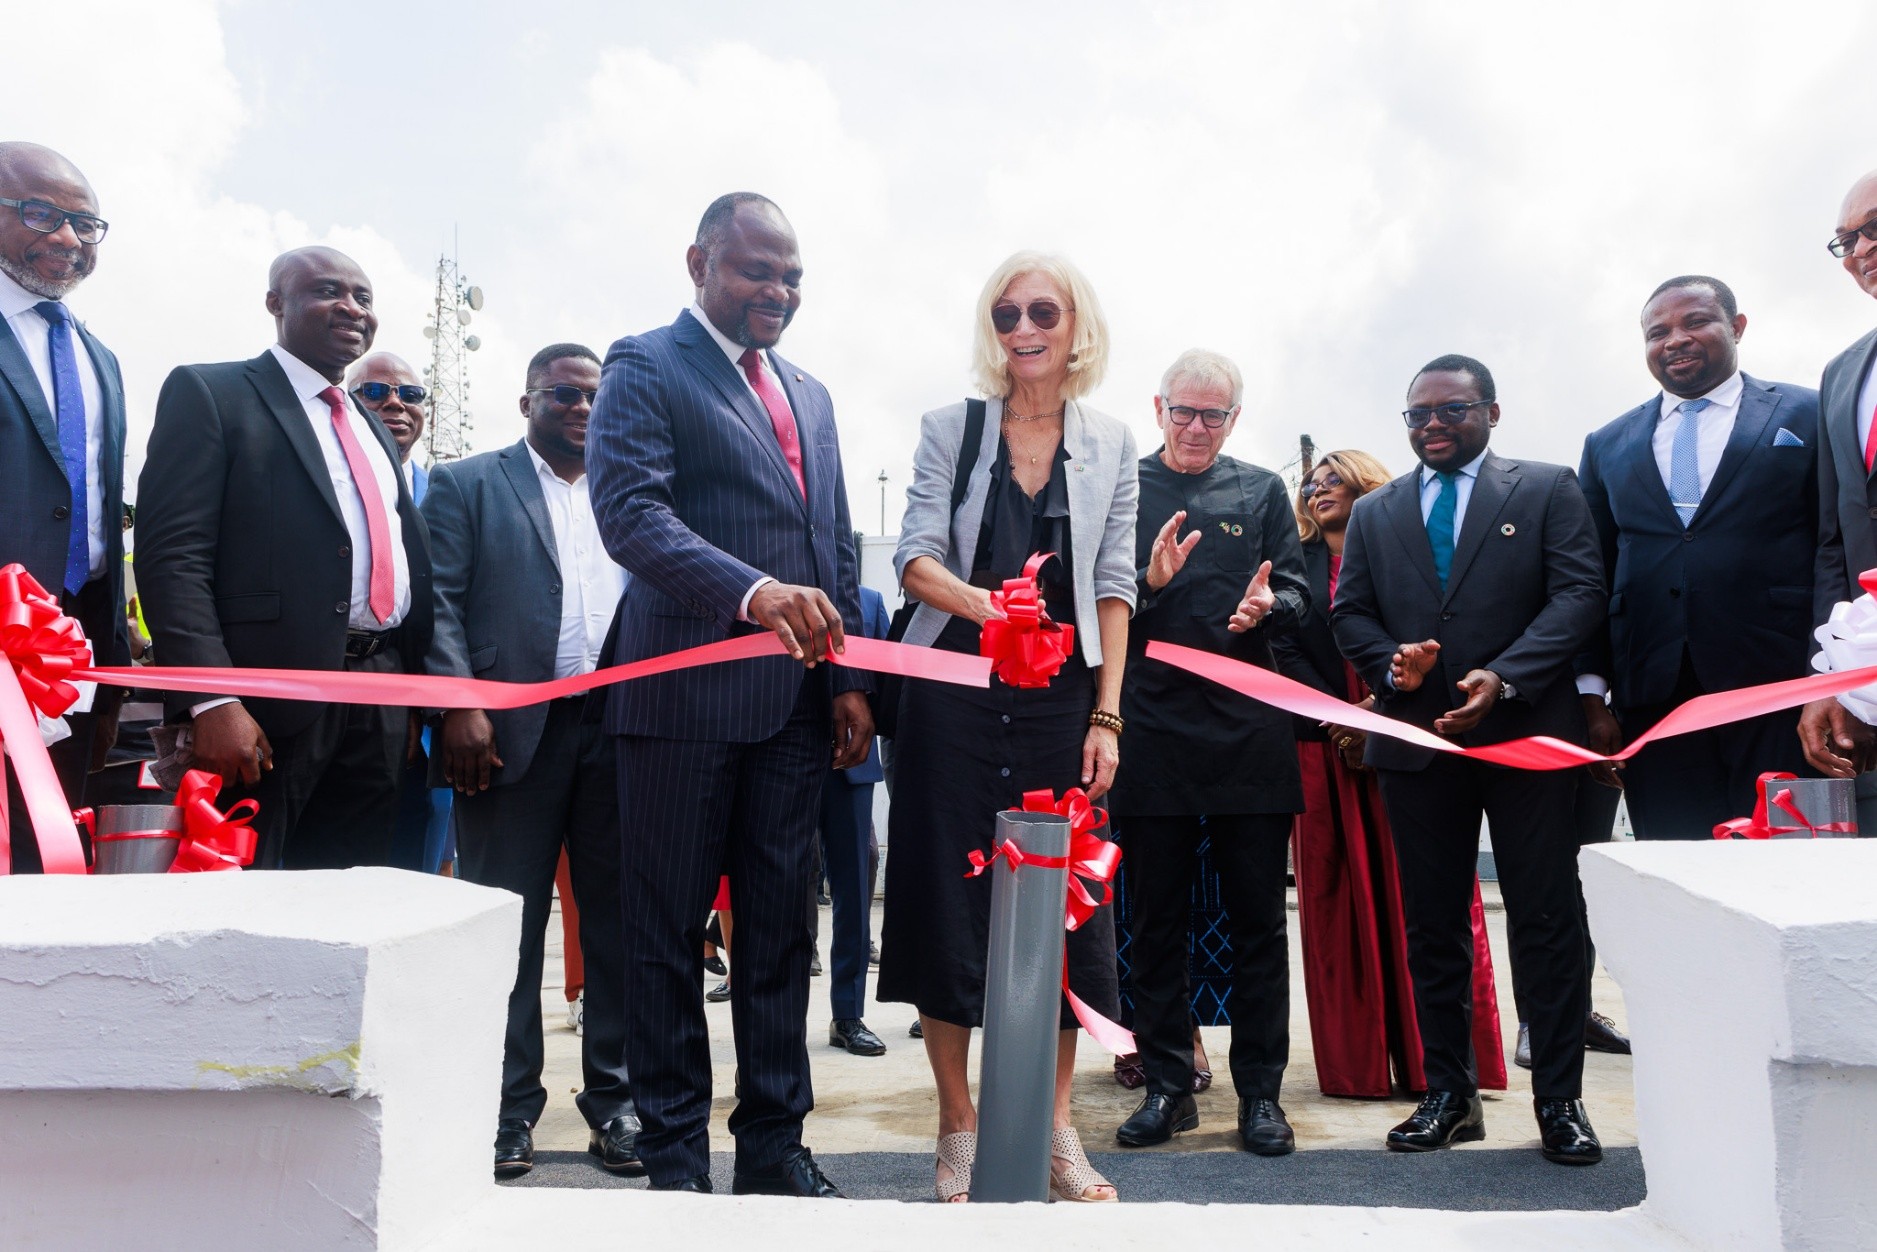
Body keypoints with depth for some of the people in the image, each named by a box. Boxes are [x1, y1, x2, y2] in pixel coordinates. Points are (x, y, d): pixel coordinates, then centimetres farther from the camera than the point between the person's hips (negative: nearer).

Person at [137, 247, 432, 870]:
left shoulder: (373, 429, 24)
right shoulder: (210, 393, 1)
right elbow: (171, 553, -10)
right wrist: (211, 701, -20)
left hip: (382, 717, 6)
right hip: (269, 707, -6)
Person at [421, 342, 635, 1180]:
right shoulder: (467, 485, 9)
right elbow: (440, 601, -1)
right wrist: (458, 706, -14)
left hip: (622, 727, 3)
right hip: (514, 732, -3)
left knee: (618, 920, 6)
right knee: (509, 923, 3)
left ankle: (615, 1097, 16)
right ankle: (508, 1105, 13)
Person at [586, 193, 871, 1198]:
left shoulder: (809, 395, 20)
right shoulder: (645, 368, -1)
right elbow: (631, 512, -17)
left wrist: (849, 680, 10)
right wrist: (753, 592, -31)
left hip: (796, 702, 6)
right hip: (686, 695, -6)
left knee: (780, 927, 11)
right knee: (669, 932, 5)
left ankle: (774, 1144, 23)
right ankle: (674, 1155, 18)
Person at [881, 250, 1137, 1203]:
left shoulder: (1110, 444, 7)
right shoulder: (950, 429, 4)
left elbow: (1113, 585, 6)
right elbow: (916, 556, -5)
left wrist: (1106, 714, -2)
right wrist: (984, 604, -26)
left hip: (1062, 698, 1)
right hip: (953, 698, -1)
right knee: (949, 900, 2)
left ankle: (1052, 1127, 18)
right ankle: (958, 1132, 16)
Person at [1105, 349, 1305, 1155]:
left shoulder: (1262, 491, 12)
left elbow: (1297, 591, 7)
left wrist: (1267, 606, -15)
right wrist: (1147, 584, -17)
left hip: (1248, 733, 1)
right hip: (1150, 732, -1)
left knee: (1257, 920, 6)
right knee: (1158, 922, 8)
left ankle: (1260, 1091, 17)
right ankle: (1167, 1086, 20)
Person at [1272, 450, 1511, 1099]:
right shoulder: (1296, 566, 14)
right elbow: (1285, 652, 4)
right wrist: (1336, 723, -9)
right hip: (1324, 750, 2)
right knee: (1336, 898, 2)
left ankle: (1429, 1058, 3)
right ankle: (1355, 1062, 8)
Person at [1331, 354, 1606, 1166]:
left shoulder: (1547, 490, 5)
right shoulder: (1373, 513, 14)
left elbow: (1580, 592, -5)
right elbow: (1350, 612, 11)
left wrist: (1503, 676, -18)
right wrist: (1390, 664, -10)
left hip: (1527, 733, -3)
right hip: (1416, 736, 3)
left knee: (1547, 919, 1)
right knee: (1431, 924, 8)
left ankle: (1559, 1100, 12)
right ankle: (1449, 1094, 19)